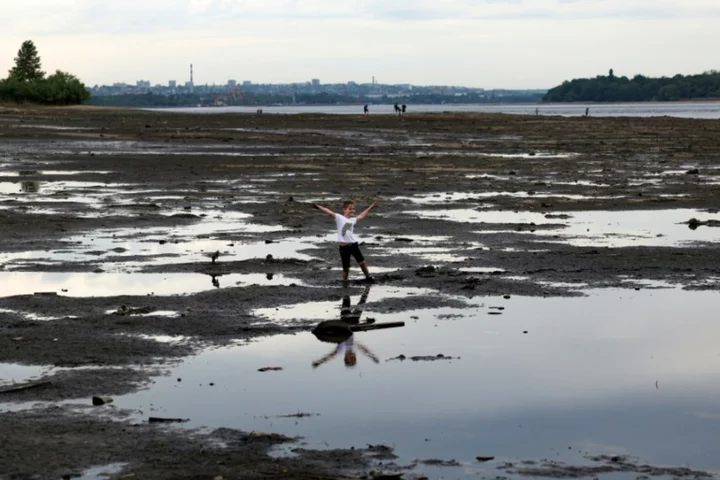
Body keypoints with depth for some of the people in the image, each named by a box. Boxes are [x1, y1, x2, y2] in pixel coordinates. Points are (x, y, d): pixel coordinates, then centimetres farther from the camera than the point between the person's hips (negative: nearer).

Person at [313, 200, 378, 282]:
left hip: (353, 244, 4)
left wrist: (371, 207, 35)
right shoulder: (339, 218, -3)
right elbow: (330, 212, -14)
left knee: (361, 261, 9)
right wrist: (318, 207, -25)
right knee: (346, 266, 3)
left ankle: (368, 276, 26)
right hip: (344, 246, -4)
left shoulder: (353, 220, 13)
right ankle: (344, 280, 21)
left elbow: (362, 215, 28)